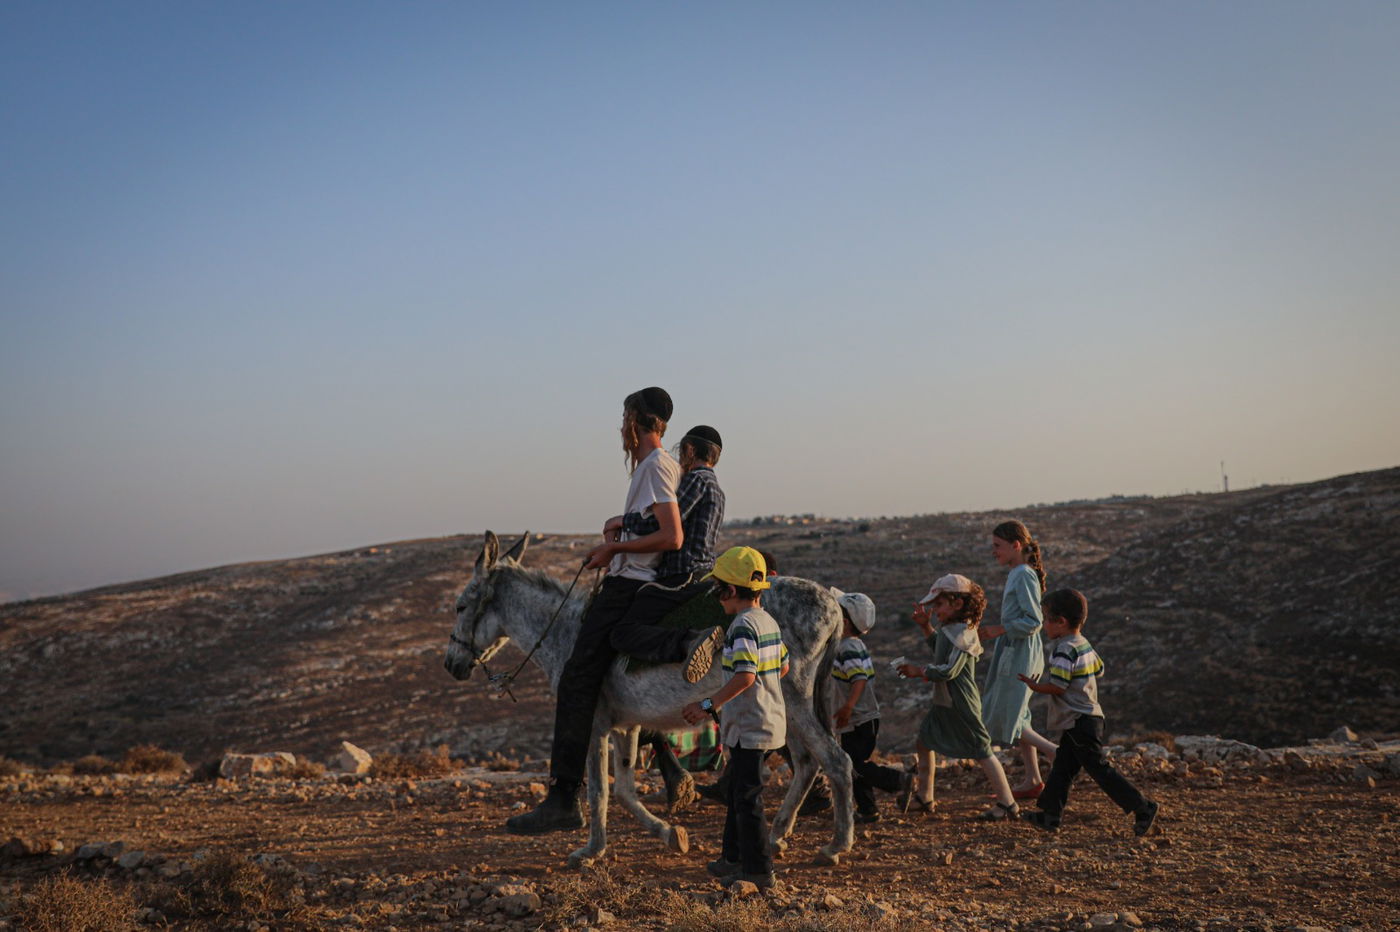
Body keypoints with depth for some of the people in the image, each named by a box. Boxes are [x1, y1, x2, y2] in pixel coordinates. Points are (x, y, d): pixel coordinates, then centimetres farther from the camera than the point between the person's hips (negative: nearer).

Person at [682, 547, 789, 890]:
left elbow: (745, 675, -28)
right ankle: (734, 857, 31)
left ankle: (758, 870, 0)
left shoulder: (742, 626, -19)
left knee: (747, 796, -4)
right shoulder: (770, 622, 9)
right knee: (739, 789, 20)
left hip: (748, 724, -10)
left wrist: (709, 705, -26)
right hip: (769, 717, 10)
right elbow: (783, 667, 18)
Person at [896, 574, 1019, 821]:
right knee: (924, 741, 17)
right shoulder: (949, 628, 9)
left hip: (961, 705, -11)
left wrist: (919, 671, -16)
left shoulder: (962, 633, -22)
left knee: (981, 750, -6)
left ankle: (1007, 803, 0)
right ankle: (924, 797, 27)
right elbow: (941, 650, 29)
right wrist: (925, 626, 18)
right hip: (943, 701, 11)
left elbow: (948, 670, -27)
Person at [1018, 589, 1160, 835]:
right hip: (1090, 713, 10)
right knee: (1062, 767, 14)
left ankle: (1142, 808, -3)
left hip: (1079, 722, -10)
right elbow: (1099, 670, 20)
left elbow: (1057, 687, -23)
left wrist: (1034, 685, -6)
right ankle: (1050, 814, 19)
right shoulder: (1085, 645, 9)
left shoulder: (1064, 651, -20)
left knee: (1100, 769, -5)